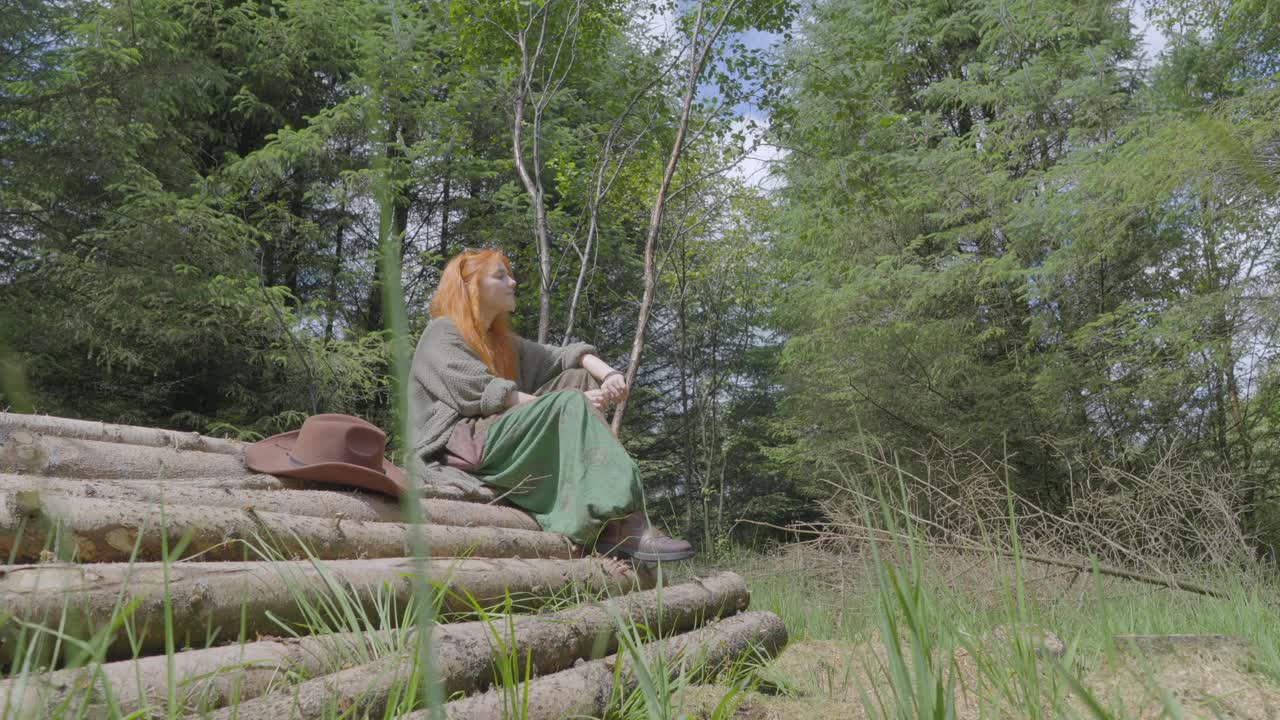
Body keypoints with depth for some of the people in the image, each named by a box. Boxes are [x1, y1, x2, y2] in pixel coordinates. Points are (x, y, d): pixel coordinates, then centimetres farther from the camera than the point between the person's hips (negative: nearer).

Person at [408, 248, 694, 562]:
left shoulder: (504, 341, 22)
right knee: (571, 401, -23)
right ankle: (622, 523, -36)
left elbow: (566, 354, 12)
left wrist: (610, 375, -9)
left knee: (579, 378, -2)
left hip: (505, 442, 8)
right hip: (461, 446, -8)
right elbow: (488, 393, -17)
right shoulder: (442, 332, -2)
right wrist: (569, 405, -18)